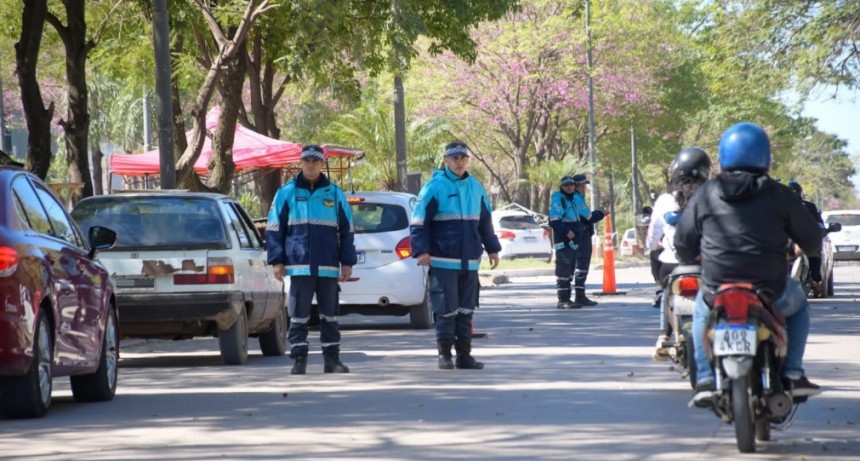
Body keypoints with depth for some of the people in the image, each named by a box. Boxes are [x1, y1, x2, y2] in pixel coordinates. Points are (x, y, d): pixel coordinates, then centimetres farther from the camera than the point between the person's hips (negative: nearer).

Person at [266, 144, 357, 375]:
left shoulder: (335, 194, 9)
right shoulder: (286, 193, 5)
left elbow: (346, 231, 12)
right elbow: (274, 230, 5)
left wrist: (347, 262, 6)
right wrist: (277, 261, -2)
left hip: (328, 267, 2)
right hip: (299, 266, -2)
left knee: (330, 314, 6)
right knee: (299, 315, -1)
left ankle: (332, 358, 11)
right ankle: (299, 359, 4)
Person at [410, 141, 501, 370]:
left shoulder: (476, 188, 11)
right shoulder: (434, 188, -6)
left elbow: (485, 222, 21)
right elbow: (418, 223, -7)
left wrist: (492, 249, 17)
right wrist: (421, 251, -16)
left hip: (469, 262, 5)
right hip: (443, 262, -5)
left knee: (466, 309, 8)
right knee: (446, 309, -5)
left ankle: (464, 354, 14)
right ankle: (444, 354, 4)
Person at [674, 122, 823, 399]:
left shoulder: (705, 195, 1)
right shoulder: (778, 195, -3)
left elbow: (683, 243, 8)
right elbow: (812, 241, 4)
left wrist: (688, 259, 33)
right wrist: (809, 250, 30)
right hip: (770, 295, -1)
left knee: (701, 310, 35)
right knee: (798, 305, 32)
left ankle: (705, 379, 20)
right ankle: (792, 374, 19)